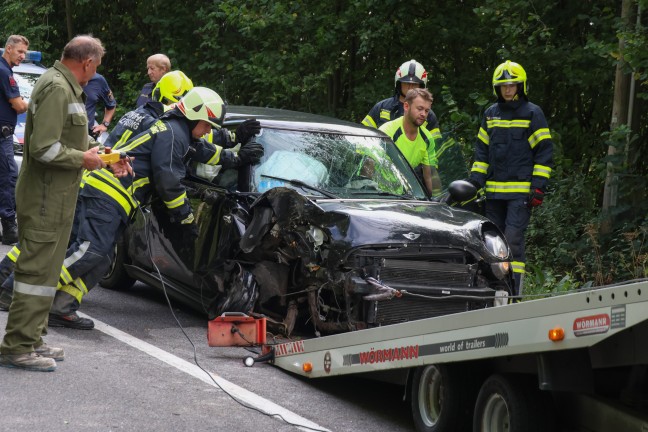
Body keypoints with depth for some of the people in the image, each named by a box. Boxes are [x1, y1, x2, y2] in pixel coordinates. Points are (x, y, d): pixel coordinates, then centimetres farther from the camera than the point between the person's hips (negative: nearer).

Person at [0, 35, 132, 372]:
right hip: (47, 196, -11)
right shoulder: (57, 88, -18)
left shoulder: (66, 87, 16)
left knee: (44, 269, 16)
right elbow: (44, 148, -25)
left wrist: (104, 160, 15)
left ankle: (32, 339, 24)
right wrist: (84, 159, -14)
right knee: (38, 270, -8)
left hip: (54, 197, 11)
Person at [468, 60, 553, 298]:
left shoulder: (533, 113, 1)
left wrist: (538, 186, -9)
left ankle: (514, 292, -13)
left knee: (513, 238, -13)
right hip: (494, 190, 5)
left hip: (521, 191, -5)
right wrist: (476, 180, 9)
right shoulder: (491, 114, 15)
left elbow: (544, 152, -1)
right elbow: (482, 150, 20)